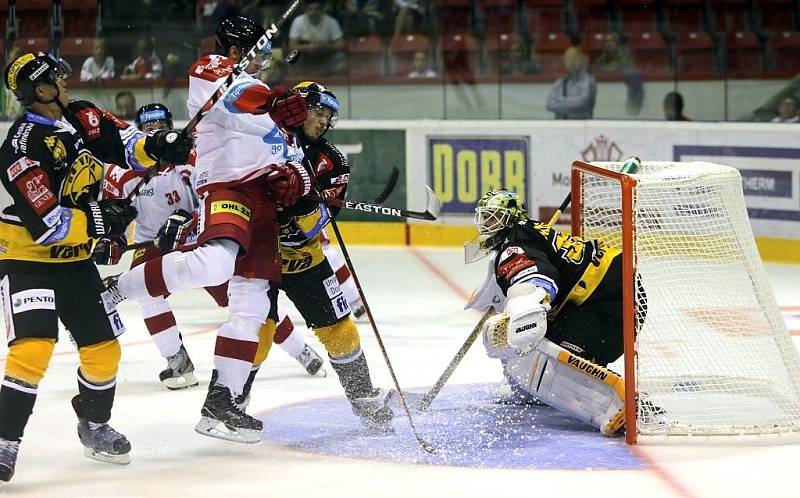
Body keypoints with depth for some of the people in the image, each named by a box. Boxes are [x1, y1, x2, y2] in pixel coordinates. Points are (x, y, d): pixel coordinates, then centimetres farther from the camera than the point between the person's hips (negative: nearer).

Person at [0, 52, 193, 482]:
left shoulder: (82, 117, -2)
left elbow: (123, 143, 0)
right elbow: (46, 223, -27)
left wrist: (157, 146, -19)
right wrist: (100, 221, -27)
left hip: (75, 259, 8)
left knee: (104, 349, 11)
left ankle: (93, 425, 36)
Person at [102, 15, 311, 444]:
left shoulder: (270, 106, 30)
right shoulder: (211, 70, 5)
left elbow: (292, 159, 24)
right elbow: (231, 92, -20)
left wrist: (295, 177, 1)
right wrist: (270, 102, -36)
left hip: (263, 202, 9)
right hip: (226, 187, -9)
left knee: (254, 303, 3)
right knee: (214, 263, -35)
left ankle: (221, 401, 5)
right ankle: (116, 290, -18)